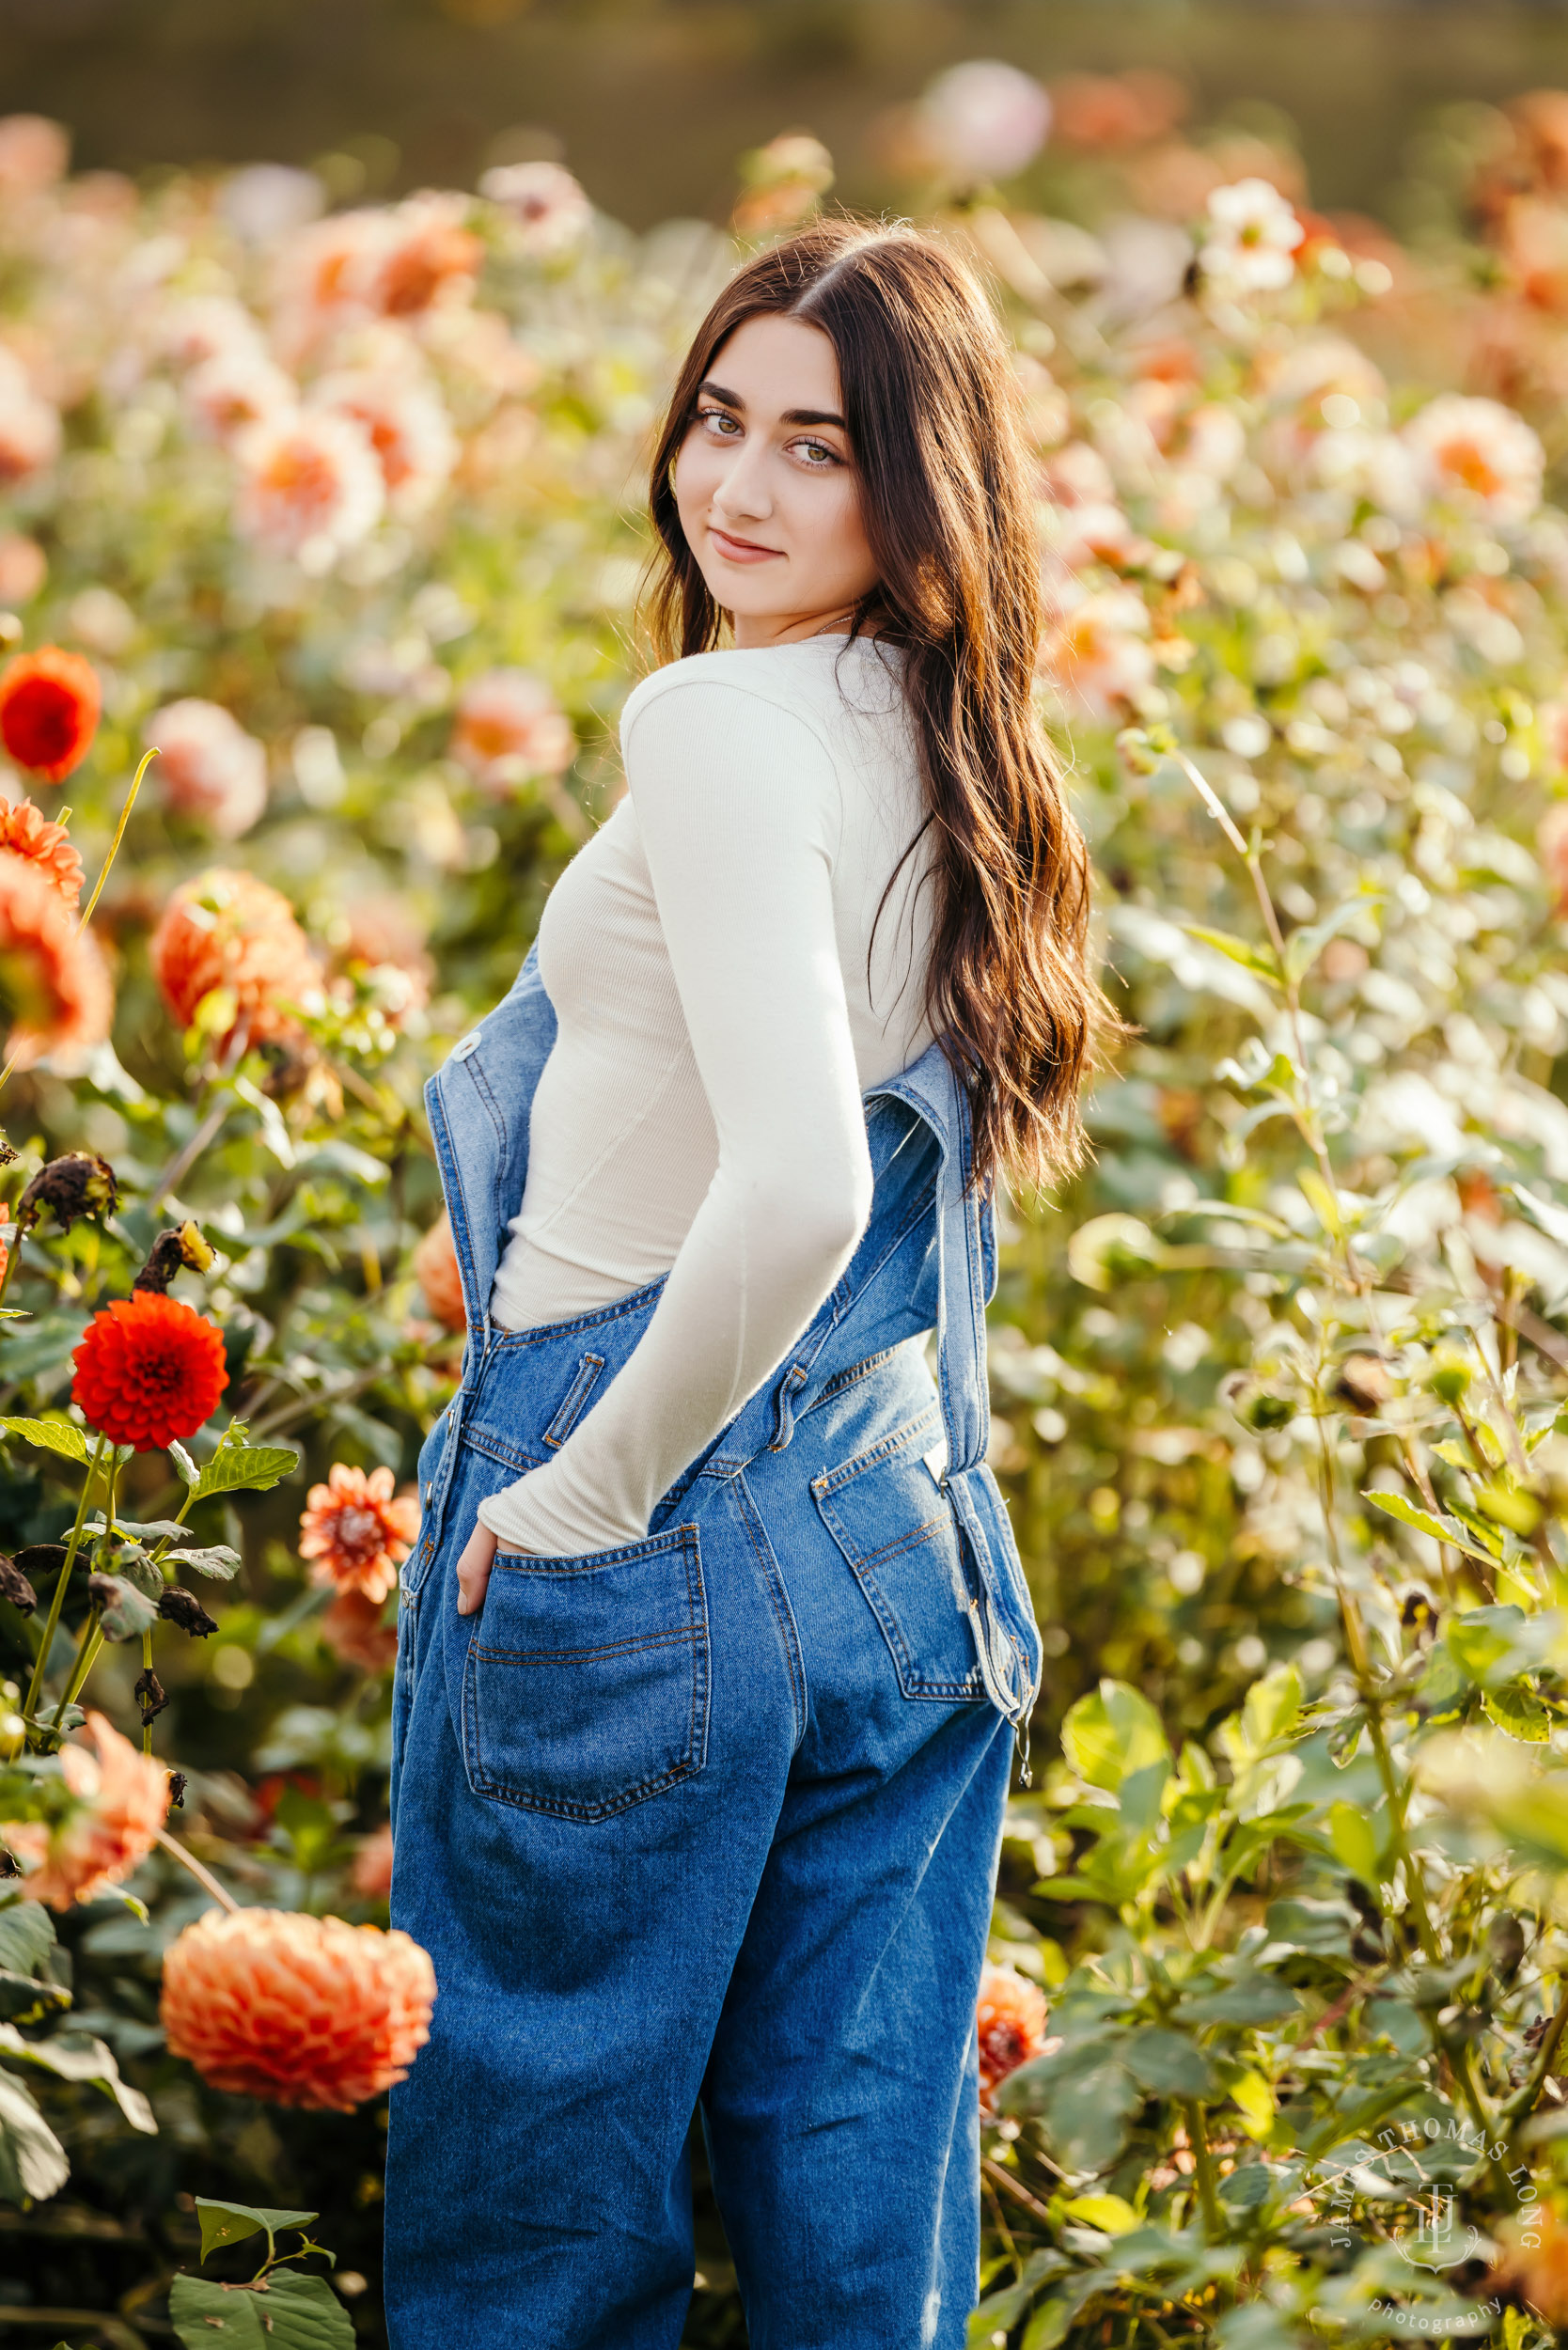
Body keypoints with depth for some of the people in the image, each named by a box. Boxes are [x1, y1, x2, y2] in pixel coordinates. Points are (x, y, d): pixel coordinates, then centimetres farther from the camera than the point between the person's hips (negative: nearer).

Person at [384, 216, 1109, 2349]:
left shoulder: (720, 719, -19)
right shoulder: (957, 736, 7)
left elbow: (797, 1187, -30)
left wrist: (590, 1492, -18)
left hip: (657, 1537, -7)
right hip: (917, 1543, 8)